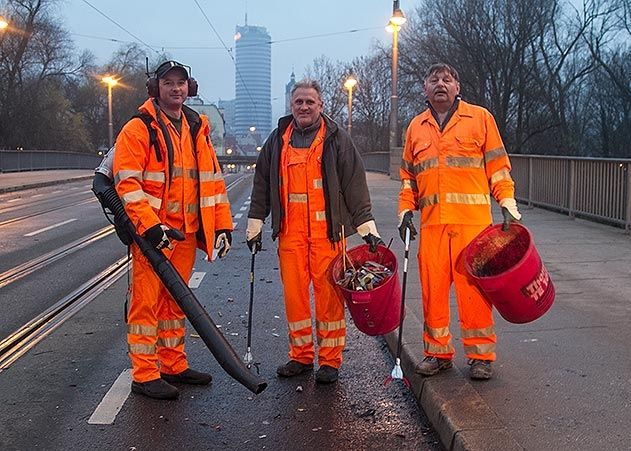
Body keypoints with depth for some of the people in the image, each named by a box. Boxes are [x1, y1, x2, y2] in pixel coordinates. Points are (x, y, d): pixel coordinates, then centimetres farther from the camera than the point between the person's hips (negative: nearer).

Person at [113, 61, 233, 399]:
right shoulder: (137, 129, -5)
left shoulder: (198, 130, 15)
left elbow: (213, 180, 16)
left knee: (175, 300, 14)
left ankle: (173, 365, 25)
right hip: (150, 232, -6)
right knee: (147, 300, -2)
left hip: (186, 232, 6)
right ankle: (144, 375, 6)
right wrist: (149, 224, -22)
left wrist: (222, 225, 10)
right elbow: (126, 182, -13)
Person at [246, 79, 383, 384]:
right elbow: (262, 183, 18)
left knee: (329, 294, -2)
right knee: (293, 294, 5)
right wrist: (255, 225, 15)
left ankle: (330, 359, 10)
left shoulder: (336, 139, 5)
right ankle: (301, 356, 18)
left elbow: (354, 184, 1)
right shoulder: (278, 140, 14)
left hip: (327, 231, -3)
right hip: (290, 232, 3)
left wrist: (367, 227, -4)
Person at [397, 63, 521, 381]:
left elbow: (498, 168, 5)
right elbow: (408, 177, 20)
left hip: (473, 220, -3)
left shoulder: (480, 118, 7)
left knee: (473, 286, -2)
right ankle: (437, 351, 18)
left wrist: (508, 206, -3)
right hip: (431, 222, 3)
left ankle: (481, 354, 10)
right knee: (432, 286, 5)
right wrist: (406, 211, 9)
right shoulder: (416, 127, 17)